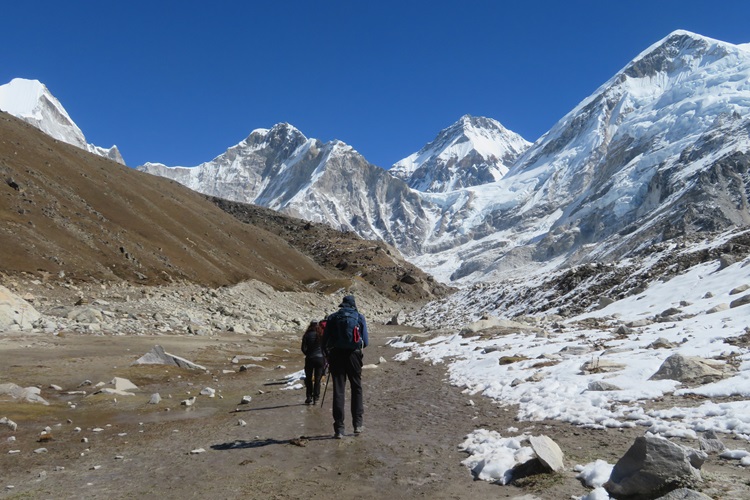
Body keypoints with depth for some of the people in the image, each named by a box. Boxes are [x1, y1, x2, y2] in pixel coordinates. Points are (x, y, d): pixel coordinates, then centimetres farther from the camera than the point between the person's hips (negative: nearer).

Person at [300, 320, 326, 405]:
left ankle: (309, 398, 12)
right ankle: (315, 398, 7)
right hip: (320, 358, 1)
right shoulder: (322, 334, 0)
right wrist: (325, 359, 9)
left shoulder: (307, 335, -3)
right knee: (317, 379, 8)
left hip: (309, 359, -1)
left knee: (309, 379, 12)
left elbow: (303, 348, -7)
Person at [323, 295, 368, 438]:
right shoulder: (360, 317, 4)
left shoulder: (333, 317, 5)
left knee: (338, 390, 2)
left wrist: (328, 355, 18)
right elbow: (365, 342, 2)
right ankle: (357, 424, 15)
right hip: (353, 356, 0)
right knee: (356, 388, 14)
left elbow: (325, 340, 3)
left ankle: (339, 428, 0)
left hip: (336, 355, 0)